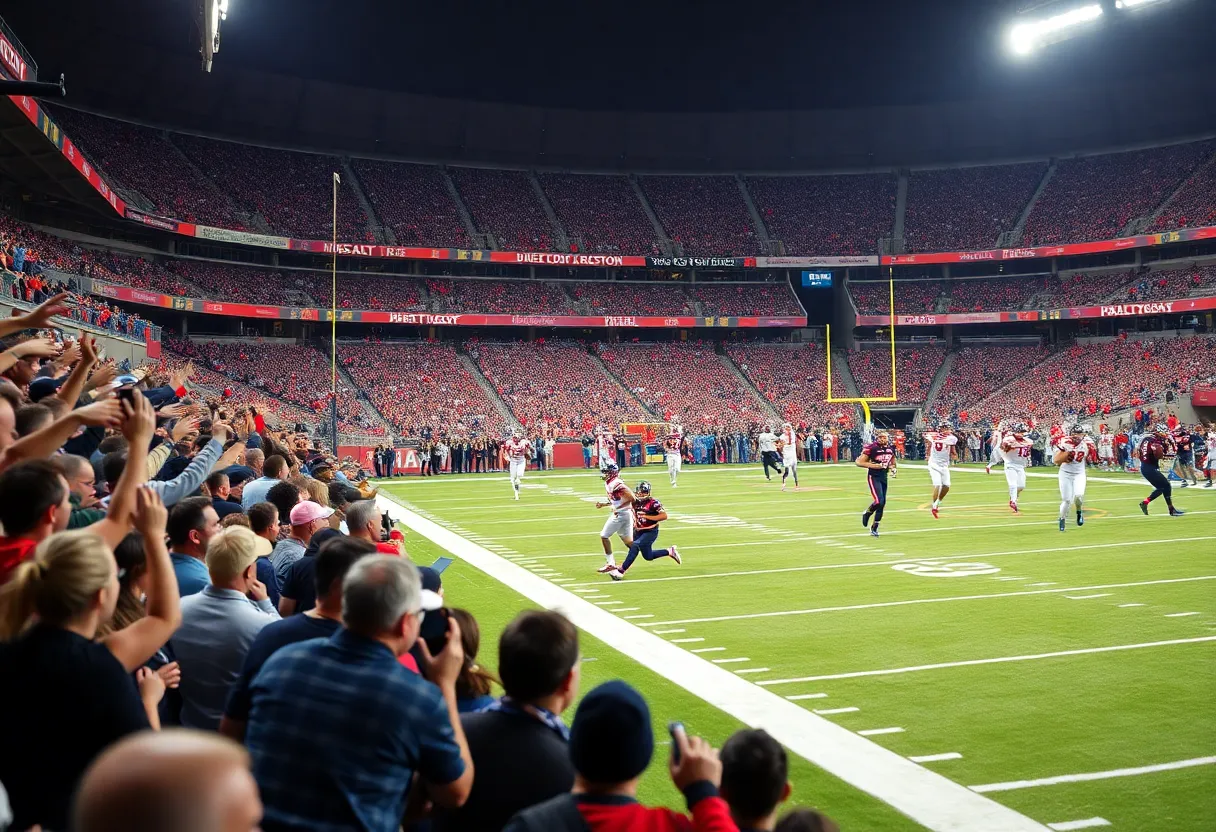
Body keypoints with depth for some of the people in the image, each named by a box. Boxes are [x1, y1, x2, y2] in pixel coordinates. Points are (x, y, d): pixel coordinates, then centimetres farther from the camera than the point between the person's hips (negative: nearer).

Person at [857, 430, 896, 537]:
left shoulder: (891, 449, 5)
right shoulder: (871, 447, -15)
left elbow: (893, 463, 23)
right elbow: (859, 462, -14)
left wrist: (892, 467, 0)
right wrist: (873, 466, -22)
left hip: (884, 477, 7)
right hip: (873, 477, -7)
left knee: (882, 504, 7)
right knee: (879, 501, -20)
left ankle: (874, 528, 21)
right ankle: (866, 514, 12)